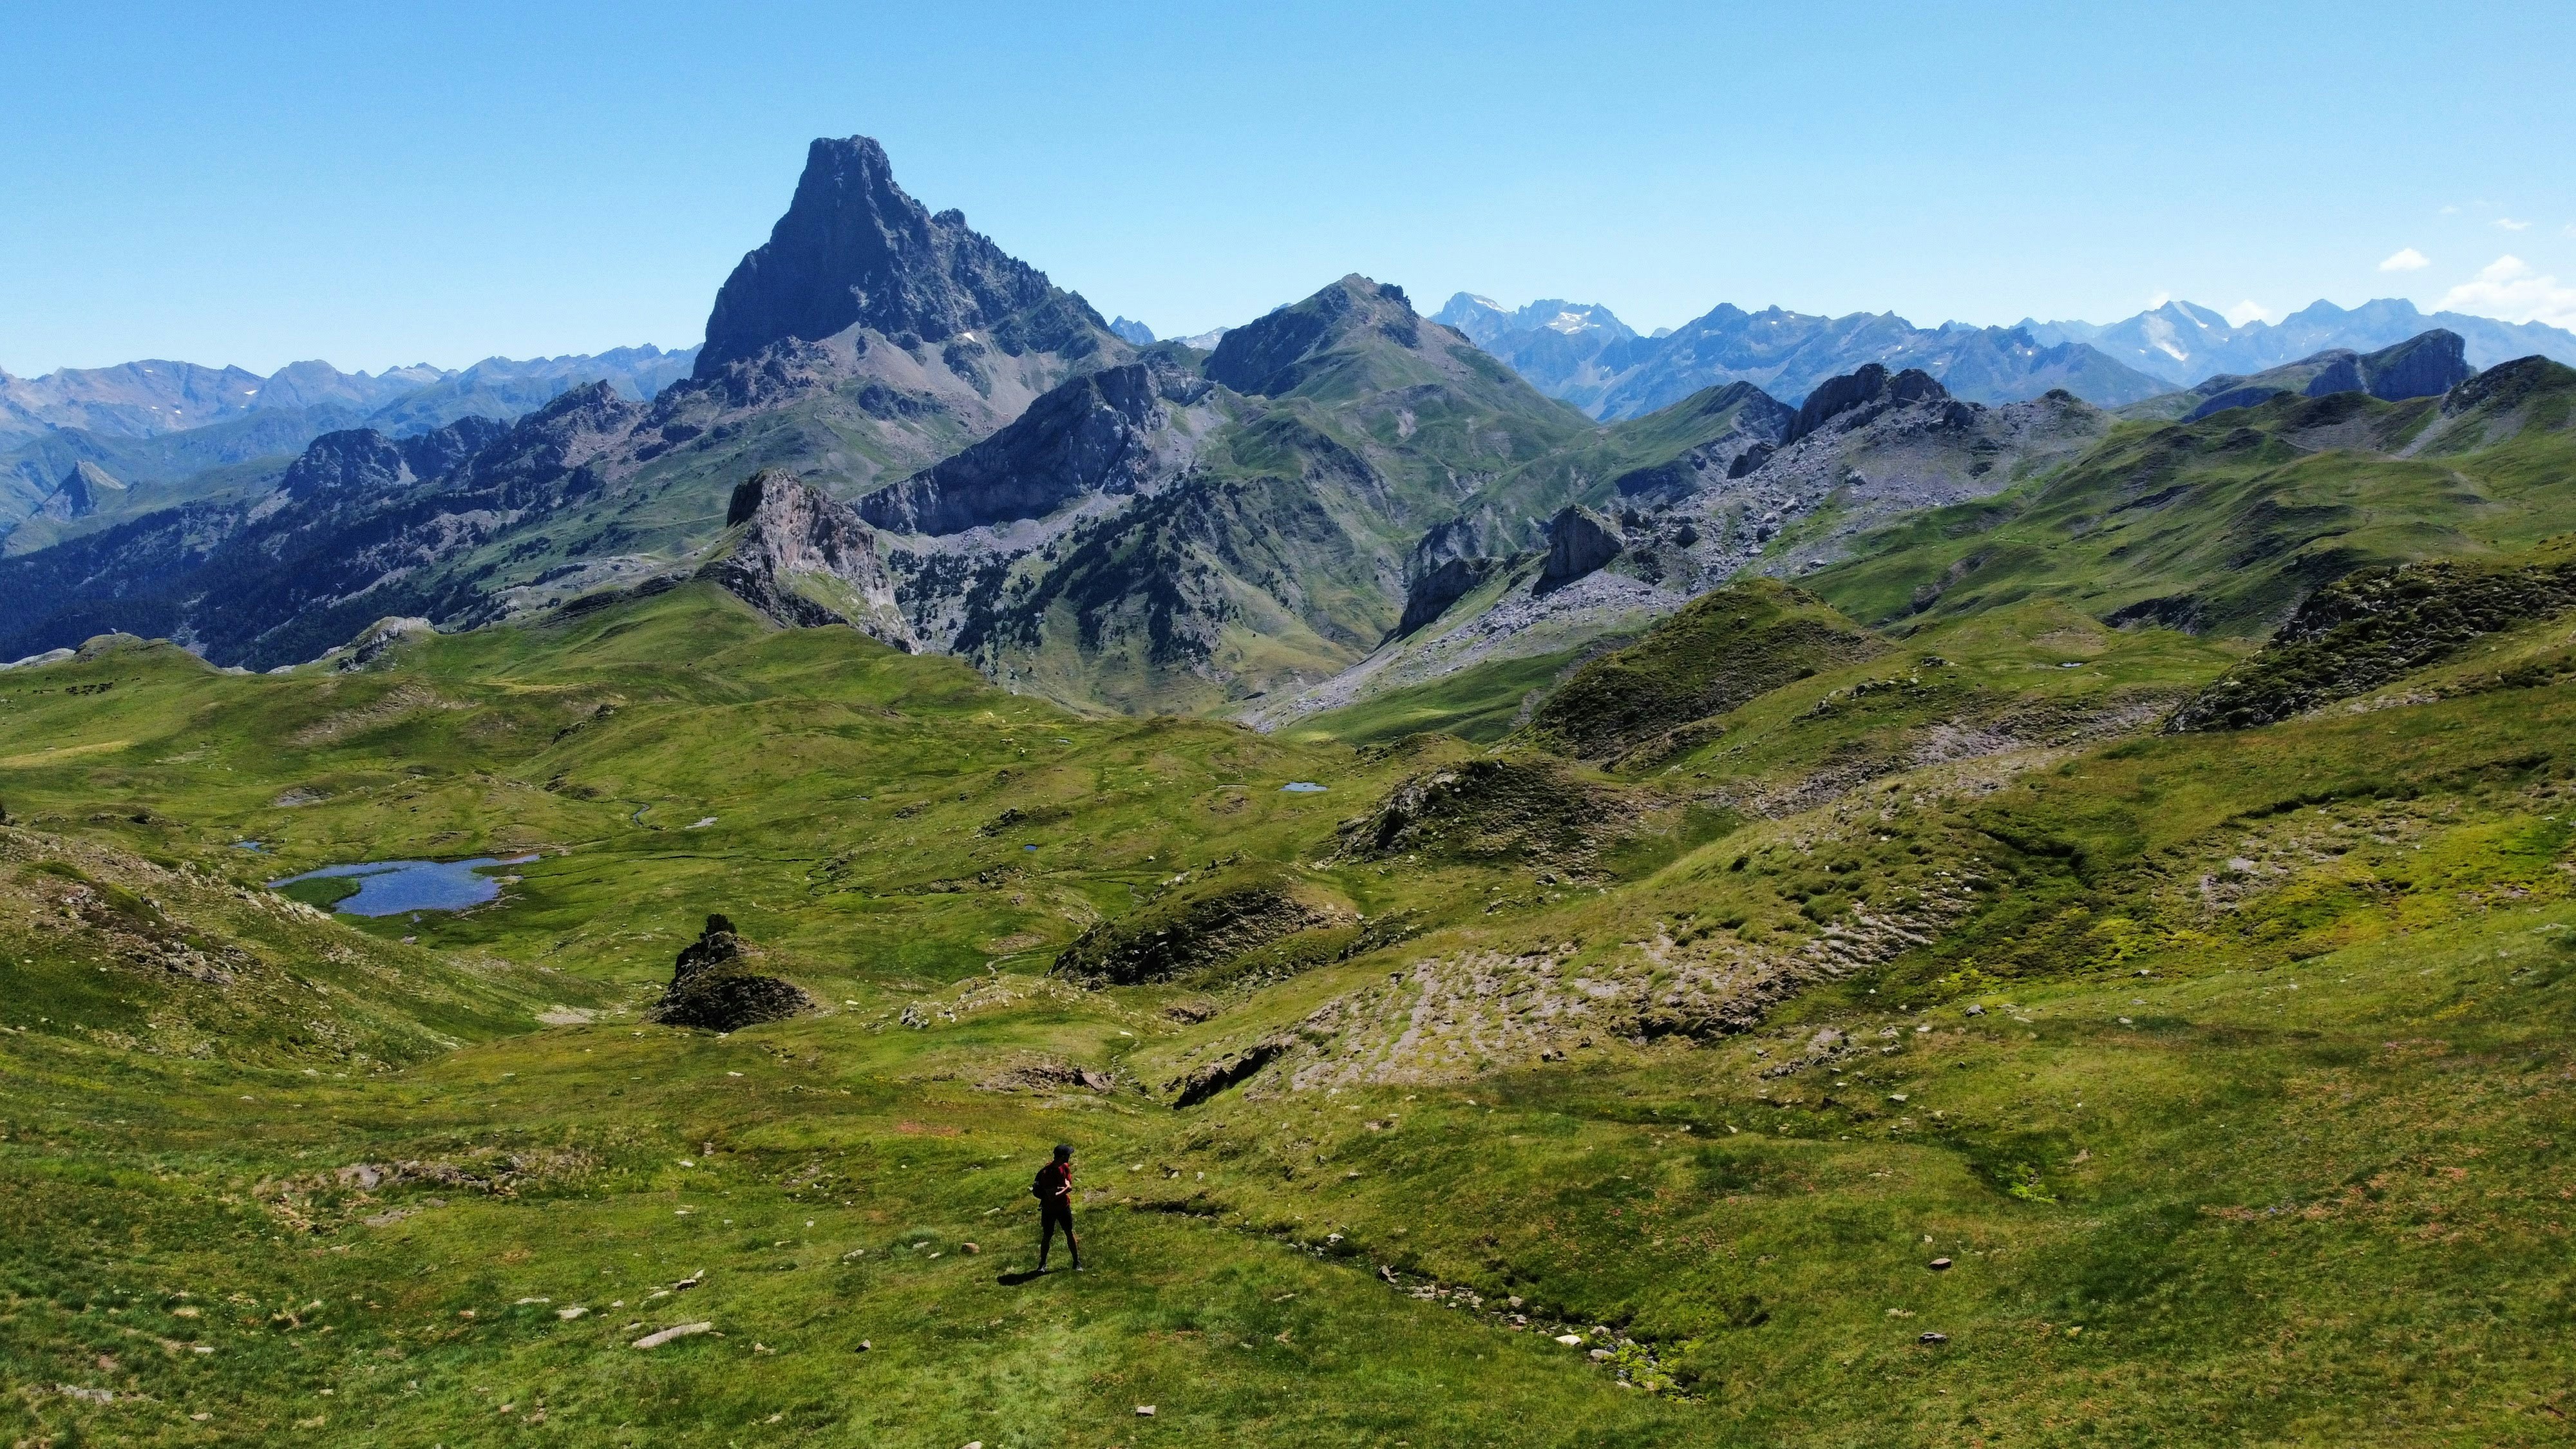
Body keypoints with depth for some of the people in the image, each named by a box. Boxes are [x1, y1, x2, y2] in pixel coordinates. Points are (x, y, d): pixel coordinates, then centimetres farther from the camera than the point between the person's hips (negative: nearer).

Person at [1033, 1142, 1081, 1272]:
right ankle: (1043, 1263, 26)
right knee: (1047, 1237, 7)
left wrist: (1058, 1190, -21)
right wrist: (1064, 1189, -20)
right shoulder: (1047, 1173, -28)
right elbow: (1051, 1196, -29)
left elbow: (1069, 1186, -4)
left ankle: (1077, 1262, 20)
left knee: (1070, 1233, 9)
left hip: (1064, 1207, 5)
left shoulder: (1066, 1167, -5)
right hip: (1049, 1210, -5)